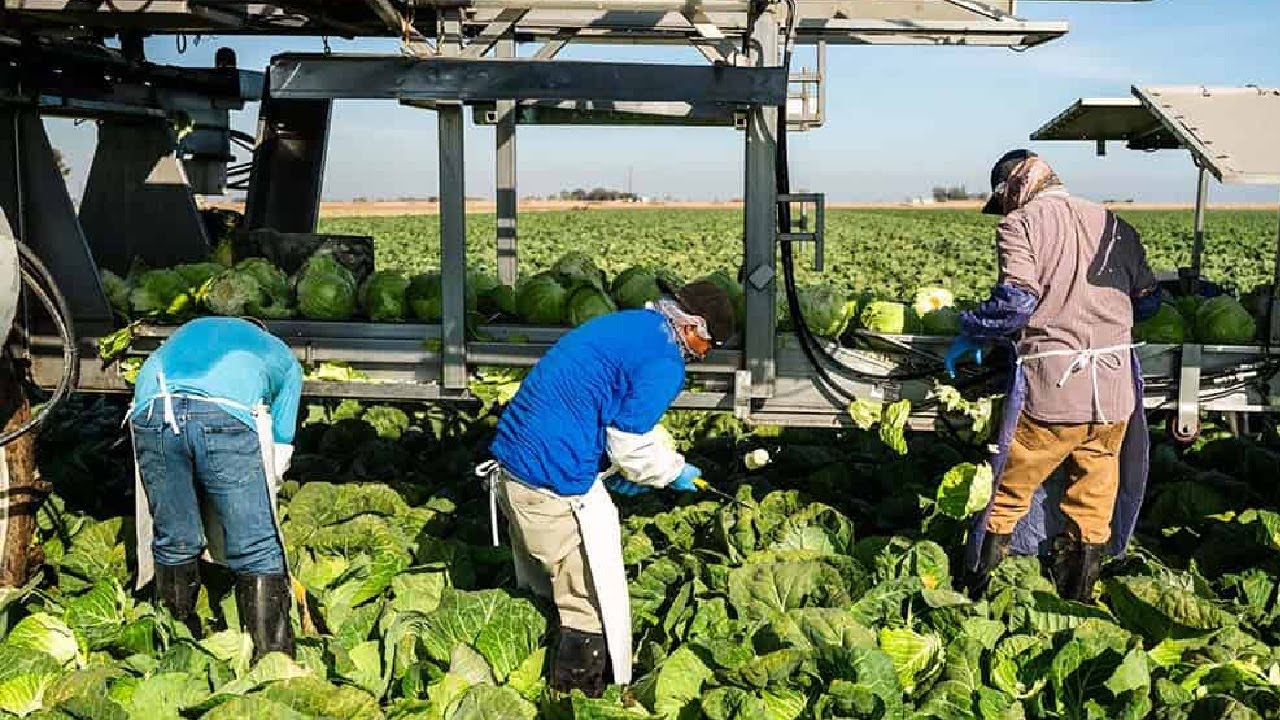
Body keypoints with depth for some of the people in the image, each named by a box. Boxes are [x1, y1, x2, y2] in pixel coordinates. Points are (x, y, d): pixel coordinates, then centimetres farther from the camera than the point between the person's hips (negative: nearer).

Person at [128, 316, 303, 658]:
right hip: (225, 414, -3)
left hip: (151, 408, 4)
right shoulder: (284, 358, 33)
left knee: (173, 542, 18)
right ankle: (273, 656, 3)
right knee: (257, 551, 4)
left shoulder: (192, 329, 43)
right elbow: (279, 448, 25)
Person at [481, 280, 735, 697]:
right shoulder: (664, 364, -14)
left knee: (545, 591, 26)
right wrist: (674, 471, 5)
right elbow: (631, 442, -13)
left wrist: (628, 470, 16)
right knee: (593, 606, 5)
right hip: (556, 488, -10)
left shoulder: (625, 324, 14)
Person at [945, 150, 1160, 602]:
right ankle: (1078, 602, 25)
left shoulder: (1021, 223, -1)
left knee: (1009, 495, 9)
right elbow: (1147, 301, 15)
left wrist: (971, 333, -2)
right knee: (1095, 502, 15)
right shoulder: (1114, 224, 16)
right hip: (1116, 389, 5)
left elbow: (1016, 298, -16)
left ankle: (981, 592, 16)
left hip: (1052, 386, -5)